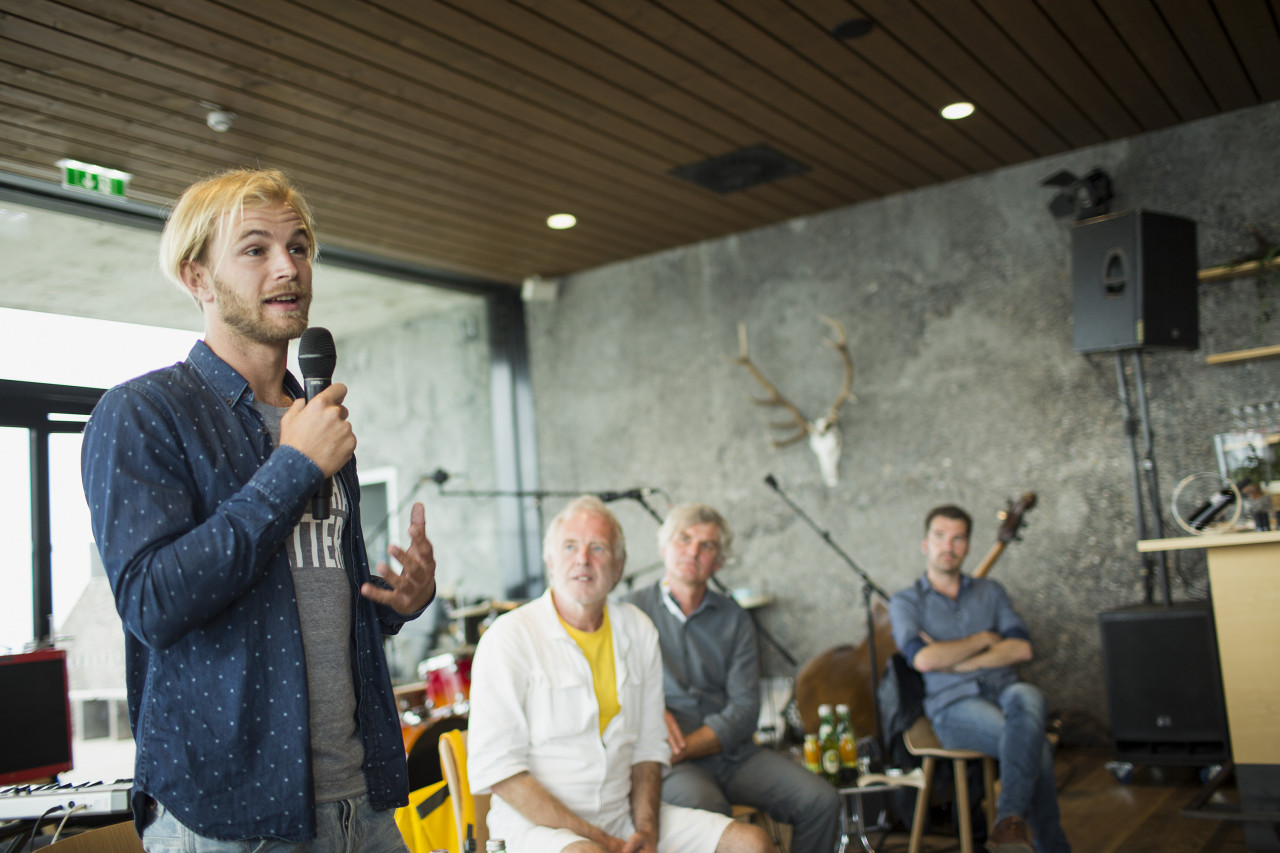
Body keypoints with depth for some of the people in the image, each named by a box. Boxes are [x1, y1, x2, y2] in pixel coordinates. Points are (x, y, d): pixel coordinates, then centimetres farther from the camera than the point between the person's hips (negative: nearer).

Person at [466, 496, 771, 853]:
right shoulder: (510, 637, -9)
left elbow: (649, 747, 13)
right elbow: (496, 770, -13)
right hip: (535, 824, -6)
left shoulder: (638, 630, 8)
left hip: (624, 815, 6)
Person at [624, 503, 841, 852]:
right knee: (710, 812, -36)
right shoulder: (632, 611, 5)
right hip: (672, 762, -4)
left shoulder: (734, 619, 11)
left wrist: (681, 749, -11)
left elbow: (745, 708, 1)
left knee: (821, 800, -15)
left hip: (734, 753, 4)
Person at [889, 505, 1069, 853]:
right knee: (1036, 746, -32)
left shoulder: (990, 591, 19)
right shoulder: (905, 602, 8)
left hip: (1004, 689, 3)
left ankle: (1011, 821, -44)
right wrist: (984, 639, -1)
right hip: (954, 704, -3)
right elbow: (923, 659, -12)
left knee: (1027, 696, -38)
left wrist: (955, 662, -7)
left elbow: (1021, 649, 3)